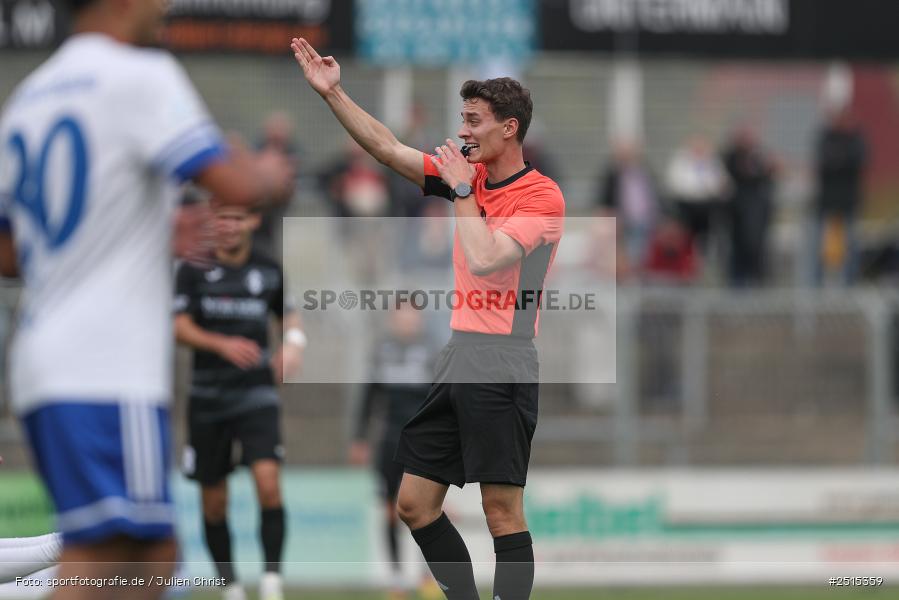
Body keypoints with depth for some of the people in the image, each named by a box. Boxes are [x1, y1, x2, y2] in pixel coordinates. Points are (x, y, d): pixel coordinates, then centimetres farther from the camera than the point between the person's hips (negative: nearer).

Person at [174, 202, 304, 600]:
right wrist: (222, 345, -26)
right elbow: (181, 328, -8)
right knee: (214, 503, 5)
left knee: (268, 483, -20)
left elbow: (289, 317, 20)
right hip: (208, 399, 0)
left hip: (256, 396, 0)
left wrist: (293, 343, -3)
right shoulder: (193, 271, 0)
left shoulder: (269, 272, 6)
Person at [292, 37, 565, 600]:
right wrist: (332, 92, 7)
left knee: (504, 512, -7)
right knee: (415, 504, 7)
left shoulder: (542, 196, -9)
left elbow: (483, 259, -20)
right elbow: (388, 147, 14)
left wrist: (462, 191, -10)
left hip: (501, 365, -8)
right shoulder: (471, 175, 13)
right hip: (457, 358, 8)